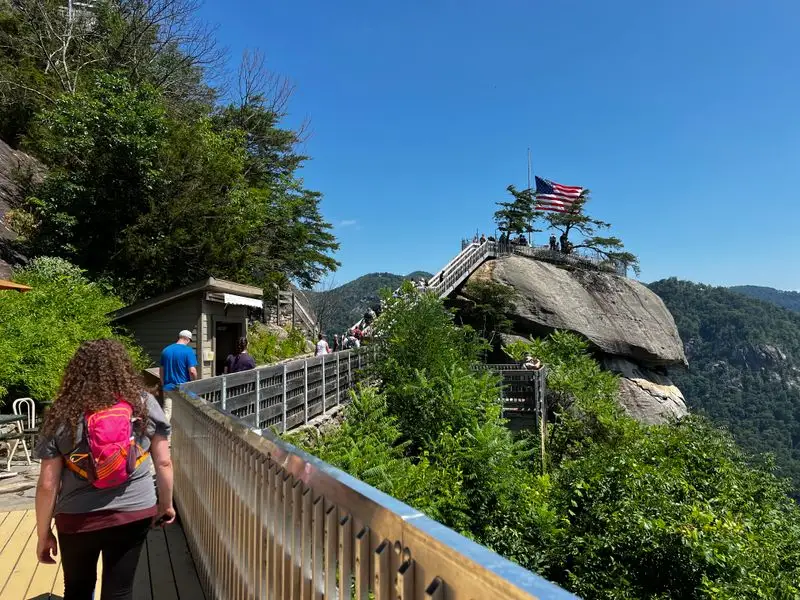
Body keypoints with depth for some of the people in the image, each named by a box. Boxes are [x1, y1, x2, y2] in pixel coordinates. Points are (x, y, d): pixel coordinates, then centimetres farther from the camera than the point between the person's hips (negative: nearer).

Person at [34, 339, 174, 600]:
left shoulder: (61, 417, -9)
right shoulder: (145, 404, -8)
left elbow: (47, 485, -7)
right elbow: (163, 463, -4)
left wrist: (43, 534, 6)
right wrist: (165, 505, 10)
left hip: (77, 520, 0)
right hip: (134, 513, 0)